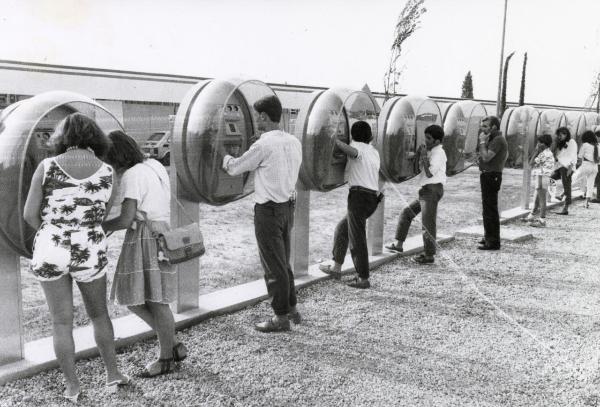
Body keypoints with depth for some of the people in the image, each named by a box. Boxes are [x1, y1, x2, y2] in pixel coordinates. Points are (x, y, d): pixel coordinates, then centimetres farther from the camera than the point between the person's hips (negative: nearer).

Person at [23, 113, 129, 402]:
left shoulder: (47, 166, -9)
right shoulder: (107, 172, -6)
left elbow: (29, 214, -5)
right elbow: (102, 215, 3)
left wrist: (52, 236, 12)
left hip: (50, 252, 0)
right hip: (90, 254, 0)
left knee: (62, 322, 13)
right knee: (99, 314, 22)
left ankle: (72, 387, 21)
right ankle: (112, 373, 29)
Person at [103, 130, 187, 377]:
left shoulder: (132, 175, -13)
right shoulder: (154, 166, 16)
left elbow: (126, 219, -18)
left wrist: (101, 227, -3)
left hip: (144, 240, -10)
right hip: (160, 234, 10)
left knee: (155, 301, 1)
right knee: (133, 299, 13)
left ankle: (167, 357, 15)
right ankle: (173, 345, 20)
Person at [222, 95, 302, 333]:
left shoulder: (263, 145, -17)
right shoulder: (294, 142, 6)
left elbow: (234, 169, -6)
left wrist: (226, 156, 17)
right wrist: (240, 157, 20)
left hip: (268, 210, -8)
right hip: (288, 206, 8)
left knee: (274, 265, 2)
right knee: (283, 261, 20)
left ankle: (281, 317, 10)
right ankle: (291, 308, 29)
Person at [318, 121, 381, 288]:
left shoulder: (357, 145, -1)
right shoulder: (374, 152, 22)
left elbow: (351, 151, -27)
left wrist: (334, 139, -18)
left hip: (359, 196, -8)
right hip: (373, 197, 8)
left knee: (357, 239, -3)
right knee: (342, 229, 20)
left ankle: (363, 279, -2)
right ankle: (336, 267, 24)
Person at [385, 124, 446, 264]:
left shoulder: (438, 153, -12)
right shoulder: (431, 152, 17)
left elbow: (429, 173, -20)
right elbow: (422, 169, 18)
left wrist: (424, 156, -15)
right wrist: (420, 155, 5)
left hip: (432, 189, -10)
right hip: (427, 190, 10)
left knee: (427, 224, -4)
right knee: (407, 212, 12)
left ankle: (429, 255, 5)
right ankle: (398, 244, 15)